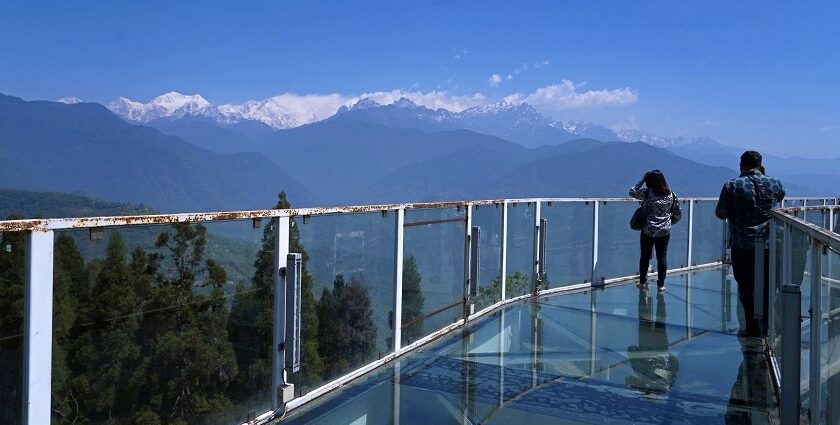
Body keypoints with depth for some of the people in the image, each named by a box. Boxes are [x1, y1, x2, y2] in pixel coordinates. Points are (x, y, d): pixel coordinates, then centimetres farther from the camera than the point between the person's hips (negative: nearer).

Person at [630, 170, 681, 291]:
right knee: (662, 257, 7)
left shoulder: (647, 193, -11)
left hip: (648, 231, -2)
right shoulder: (671, 194, 0)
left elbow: (632, 191, 5)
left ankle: (642, 282, 18)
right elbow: (678, 213, 8)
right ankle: (661, 285, 12)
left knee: (645, 256, 10)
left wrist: (642, 180, 8)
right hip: (665, 231, 2)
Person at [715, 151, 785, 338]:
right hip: (770, 245, 3)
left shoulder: (732, 186, -8)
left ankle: (754, 329, 9)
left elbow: (721, 214, -6)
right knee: (768, 287, 16)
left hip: (742, 247, -3)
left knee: (747, 289, 5)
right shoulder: (775, 183, 2)